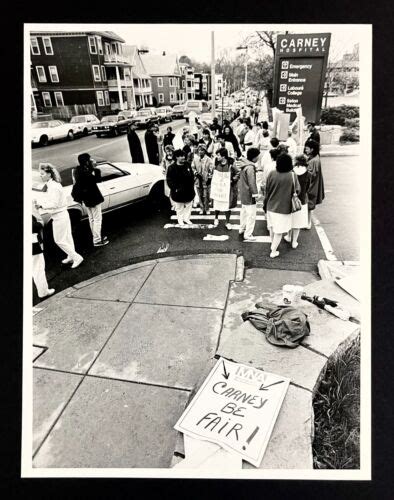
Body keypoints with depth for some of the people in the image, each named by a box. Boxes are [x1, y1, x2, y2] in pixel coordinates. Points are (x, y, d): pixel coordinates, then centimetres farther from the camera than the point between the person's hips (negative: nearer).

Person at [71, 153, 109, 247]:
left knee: (92, 219, 19)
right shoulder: (85, 172, -25)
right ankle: (97, 240, 7)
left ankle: (96, 237, 32)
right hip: (93, 198, -9)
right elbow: (98, 179, -24)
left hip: (86, 198, 9)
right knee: (97, 219, 1)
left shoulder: (77, 170, 2)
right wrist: (95, 169, -16)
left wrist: (92, 169, 2)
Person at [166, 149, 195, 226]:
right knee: (179, 207, 10)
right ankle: (180, 220, 29)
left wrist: (192, 186, 5)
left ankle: (187, 218, 34)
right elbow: (169, 180, -11)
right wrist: (175, 189, -19)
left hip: (189, 191, 4)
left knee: (188, 206, 16)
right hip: (178, 191, -4)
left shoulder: (187, 165, 1)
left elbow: (192, 176, 10)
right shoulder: (172, 168, -13)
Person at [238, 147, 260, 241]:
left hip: (243, 192, 10)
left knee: (244, 212, 23)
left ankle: (242, 229, 36)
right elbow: (252, 183, -24)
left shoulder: (244, 164, 6)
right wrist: (255, 194, -18)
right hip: (249, 194, -10)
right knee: (251, 215, -2)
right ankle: (248, 234, 4)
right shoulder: (250, 167, -23)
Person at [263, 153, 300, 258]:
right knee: (279, 231, 8)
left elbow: (267, 191, -1)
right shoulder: (292, 176, -16)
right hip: (284, 208, -3)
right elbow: (297, 191, -9)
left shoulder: (271, 174, -9)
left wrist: (265, 204, 11)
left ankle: (272, 244, 41)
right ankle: (273, 251, 15)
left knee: (272, 227, 23)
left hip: (271, 206, 3)